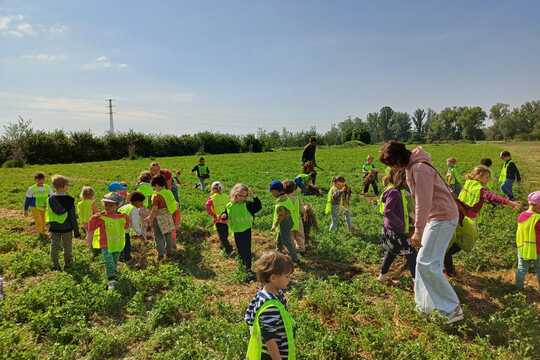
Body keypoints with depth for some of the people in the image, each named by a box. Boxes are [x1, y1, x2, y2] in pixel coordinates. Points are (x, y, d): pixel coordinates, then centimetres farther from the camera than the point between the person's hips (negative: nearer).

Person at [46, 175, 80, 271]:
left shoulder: (51, 199, -7)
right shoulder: (69, 200, -16)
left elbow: (48, 214, 3)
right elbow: (73, 217, -11)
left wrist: (50, 225, 18)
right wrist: (76, 231, -4)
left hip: (54, 228, 3)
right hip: (67, 228, -2)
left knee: (54, 247, 15)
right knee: (68, 248, 14)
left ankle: (55, 266, 21)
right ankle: (67, 265, 23)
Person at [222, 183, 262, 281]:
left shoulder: (247, 204, -11)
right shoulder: (229, 206, -3)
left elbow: (259, 207, -20)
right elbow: (226, 217, 7)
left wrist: (253, 196, -24)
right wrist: (224, 216, -16)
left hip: (246, 230, -3)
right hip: (236, 231, 3)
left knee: (247, 250, -5)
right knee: (240, 250, 18)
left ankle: (249, 270, 0)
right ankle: (244, 263, 41)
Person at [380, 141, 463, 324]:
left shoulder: (420, 169, -22)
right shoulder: (412, 166, 9)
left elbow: (423, 203, -24)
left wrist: (418, 231, -21)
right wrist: (419, 228, 14)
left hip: (442, 218, -10)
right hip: (435, 217, 10)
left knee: (427, 263, -10)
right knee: (425, 260, 14)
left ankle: (452, 308, 0)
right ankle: (426, 303, 24)